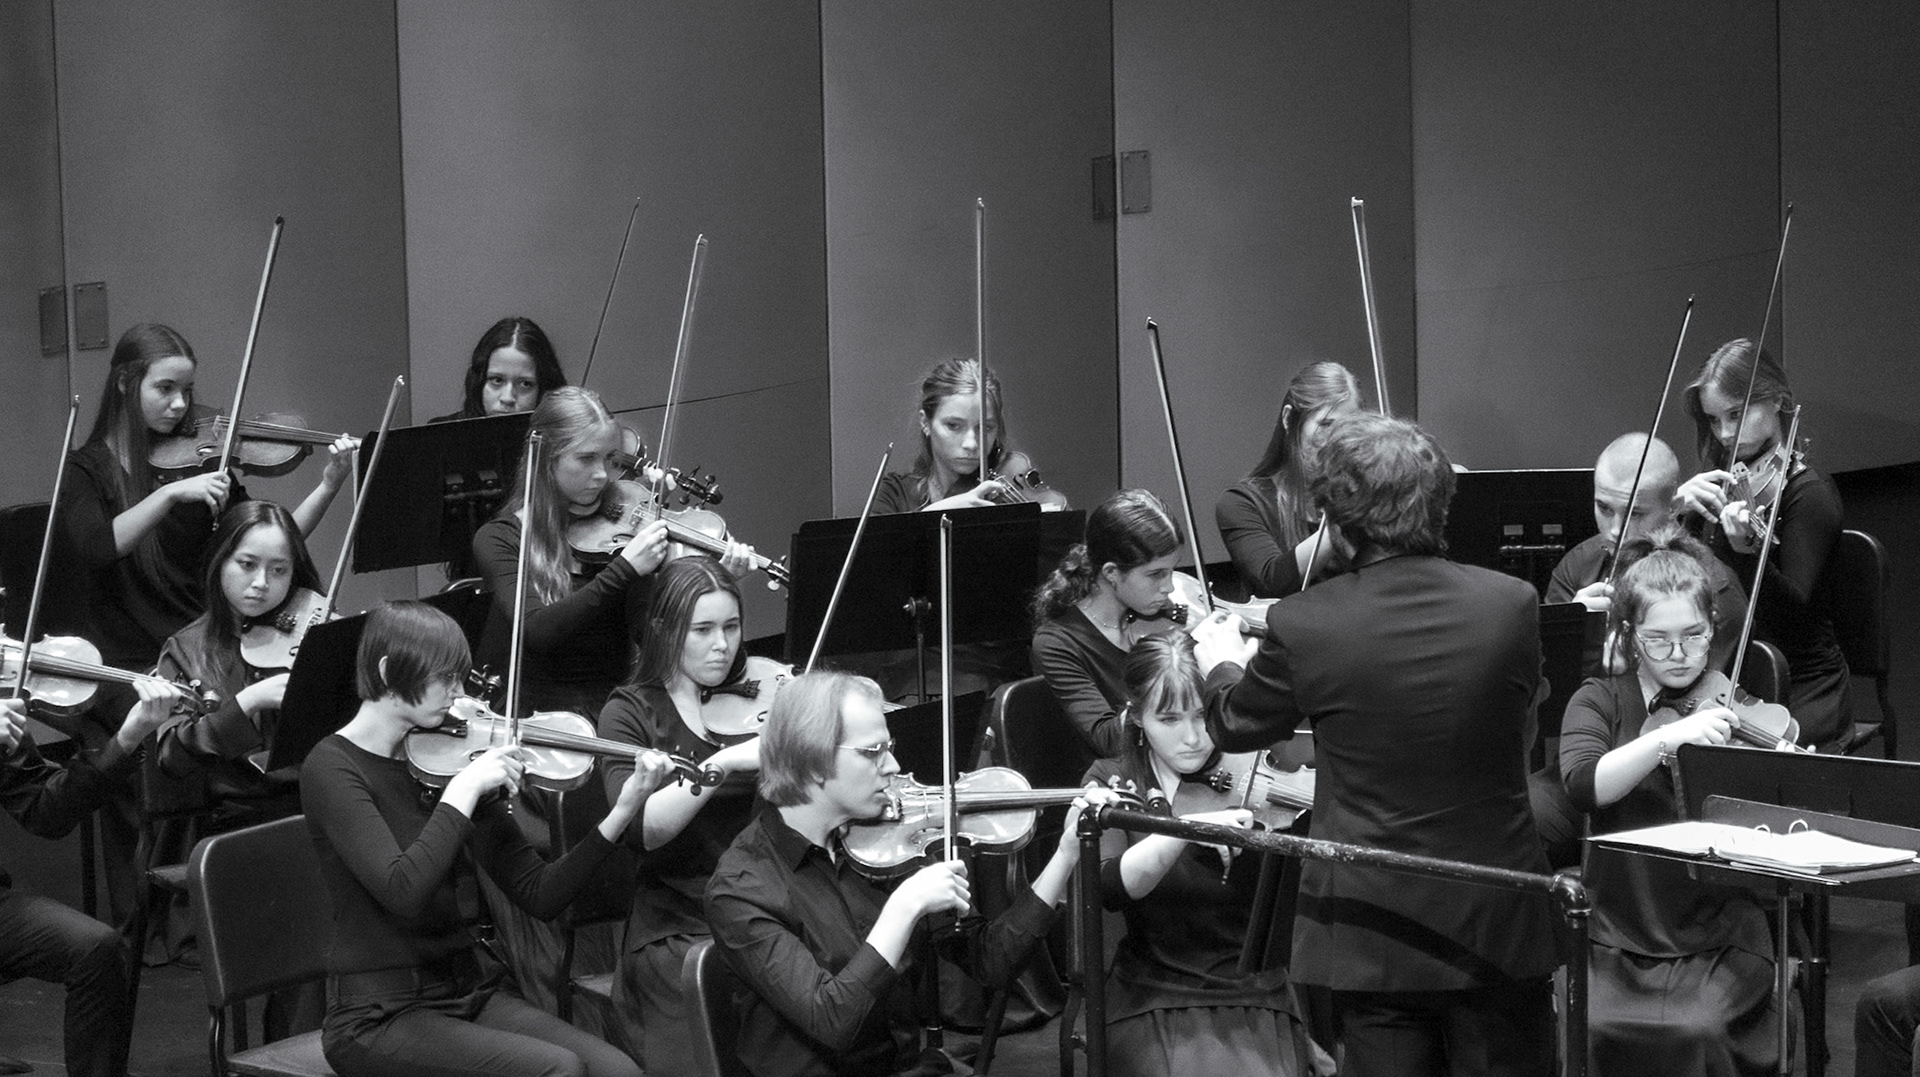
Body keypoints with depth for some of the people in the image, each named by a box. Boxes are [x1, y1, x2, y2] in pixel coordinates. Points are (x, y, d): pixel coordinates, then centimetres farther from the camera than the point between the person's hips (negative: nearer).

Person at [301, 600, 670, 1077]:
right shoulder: (332, 767, -10)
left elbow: (539, 894, 3)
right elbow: (403, 891, -27)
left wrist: (623, 811, -8)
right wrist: (464, 787, -22)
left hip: (466, 993, 6)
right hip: (379, 1016, -6)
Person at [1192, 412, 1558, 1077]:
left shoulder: (1304, 626, -15)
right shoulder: (1513, 605, -10)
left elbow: (1234, 725, 5)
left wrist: (1222, 661, 28)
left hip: (1372, 937, -1)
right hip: (1498, 921, 1)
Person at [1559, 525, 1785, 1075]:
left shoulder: (1737, 709, 8)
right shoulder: (1600, 701, 7)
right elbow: (1585, 785, -14)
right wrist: (1667, 737, -27)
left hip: (1720, 947, 0)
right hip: (1617, 941, 0)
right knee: (1594, 1030, -27)